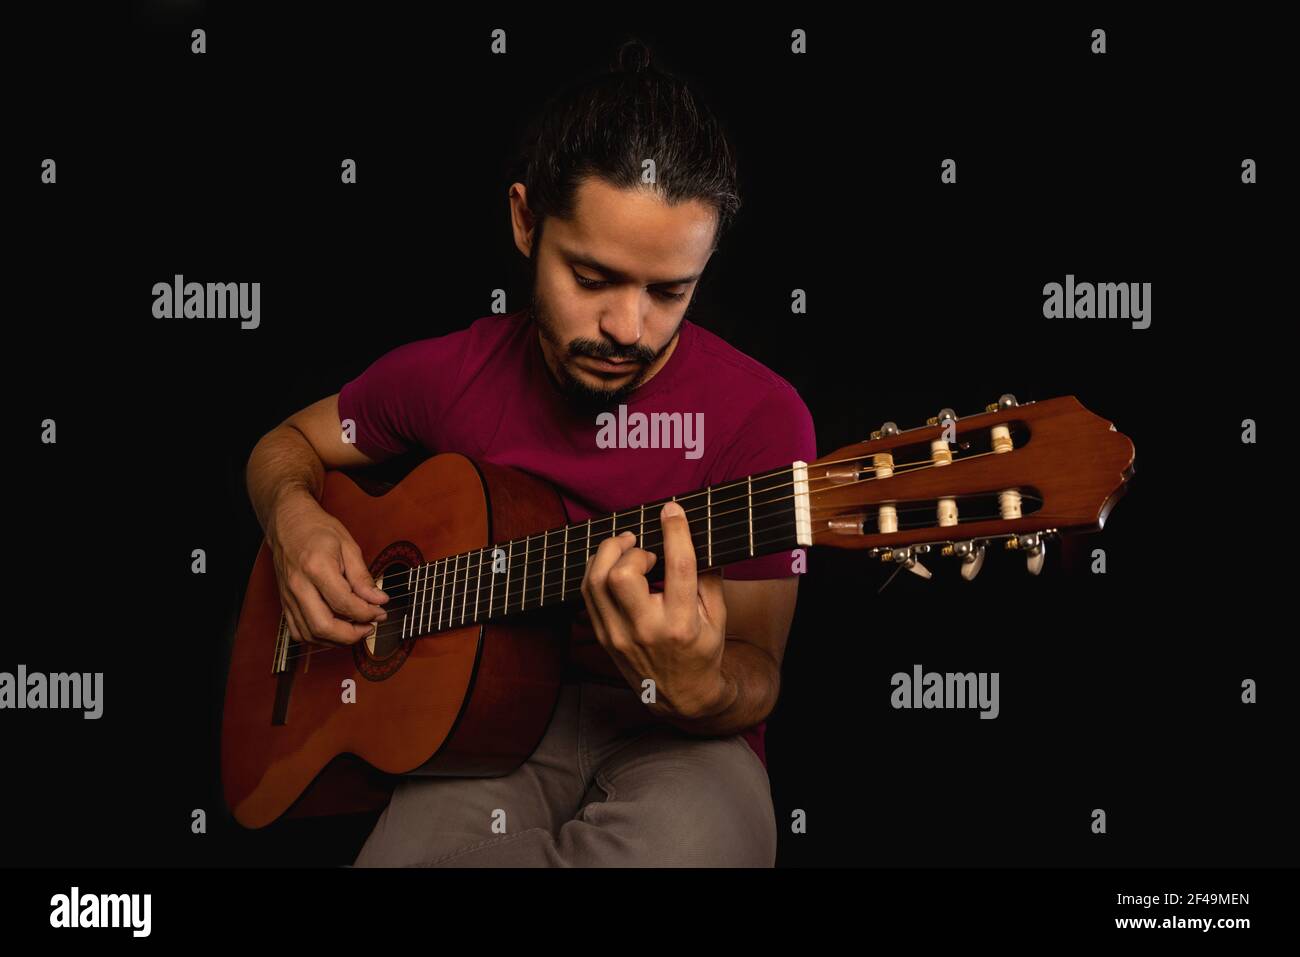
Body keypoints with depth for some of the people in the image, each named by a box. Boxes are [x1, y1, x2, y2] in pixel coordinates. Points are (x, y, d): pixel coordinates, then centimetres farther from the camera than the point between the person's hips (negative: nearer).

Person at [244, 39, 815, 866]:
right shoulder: (448, 375, 0)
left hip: (679, 740, -2)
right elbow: (287, 445, 18)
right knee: (415, 845, -33)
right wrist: (295, 519, -6)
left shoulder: (758, 417, -12)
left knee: (684, 839, -39)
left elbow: (755, 673, -7)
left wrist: (700, 689, -32)